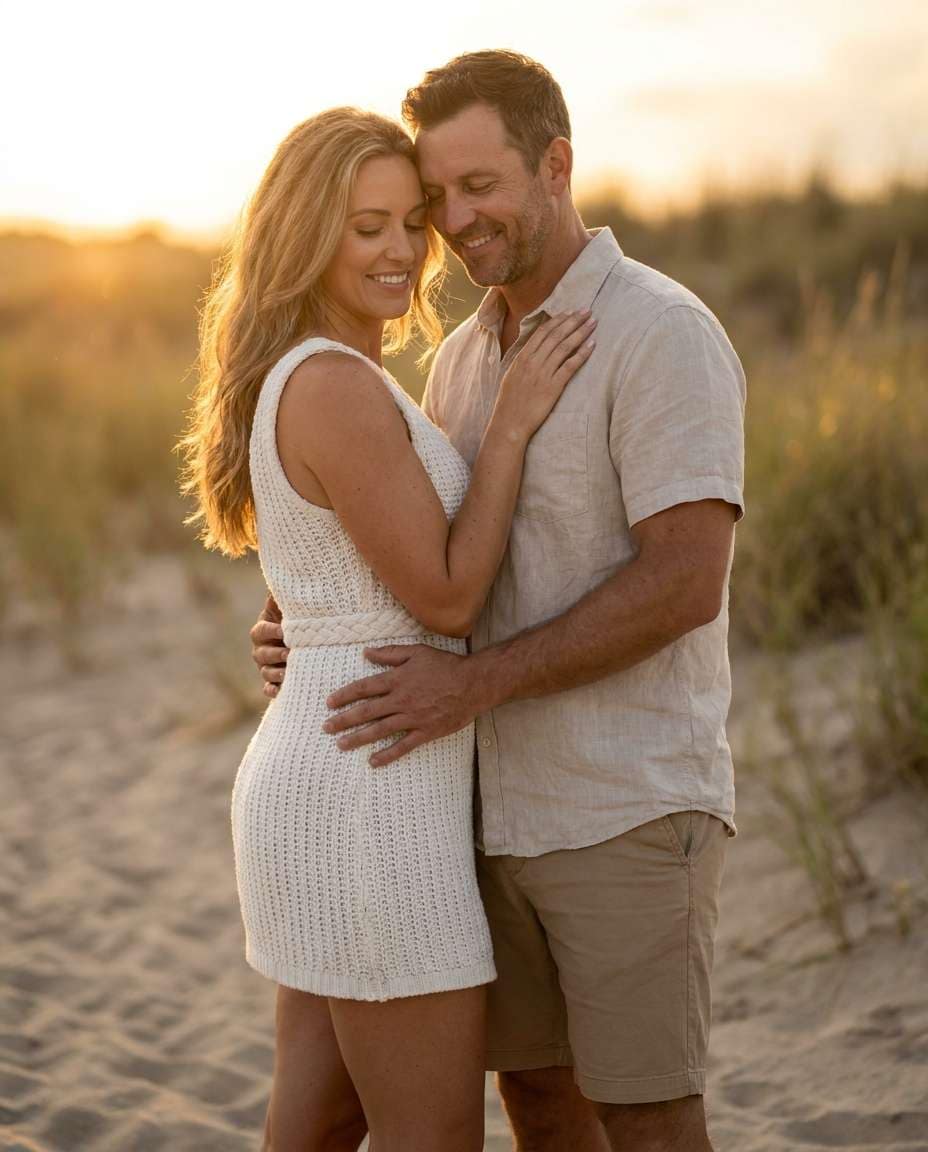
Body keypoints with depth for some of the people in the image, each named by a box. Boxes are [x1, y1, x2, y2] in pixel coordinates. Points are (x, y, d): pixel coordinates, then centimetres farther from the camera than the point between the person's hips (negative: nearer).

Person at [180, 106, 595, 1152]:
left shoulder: (297, 383, 13)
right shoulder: (336, 388, -19)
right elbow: (444, 601, -17)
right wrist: (511, 422, -12)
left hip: (317, 774, 10)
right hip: (369, 799, -10)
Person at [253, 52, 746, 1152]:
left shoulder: (664, 335, -15)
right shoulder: (463, 359, 11)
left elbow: (685, 584, -23)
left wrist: (473, 687, -25)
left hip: (631, 806, -8)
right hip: (508, 805, 8)